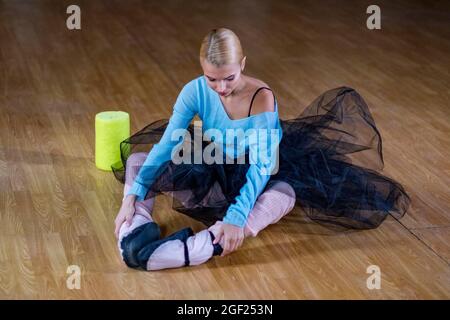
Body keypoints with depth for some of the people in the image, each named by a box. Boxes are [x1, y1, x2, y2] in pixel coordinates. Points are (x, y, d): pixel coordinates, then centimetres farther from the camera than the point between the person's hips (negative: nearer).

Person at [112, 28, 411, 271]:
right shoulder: (196, 91, -20)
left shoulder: (261, 98, -29)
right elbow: (167, 143, -22)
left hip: (253, 178, -4)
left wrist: (235, 217, -48)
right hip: (215, 171, 5)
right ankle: (137, 226, -26)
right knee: (141, 151, -5)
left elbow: (260, 166, -35)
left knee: (283, 193, -42)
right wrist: (132, 195, -33)